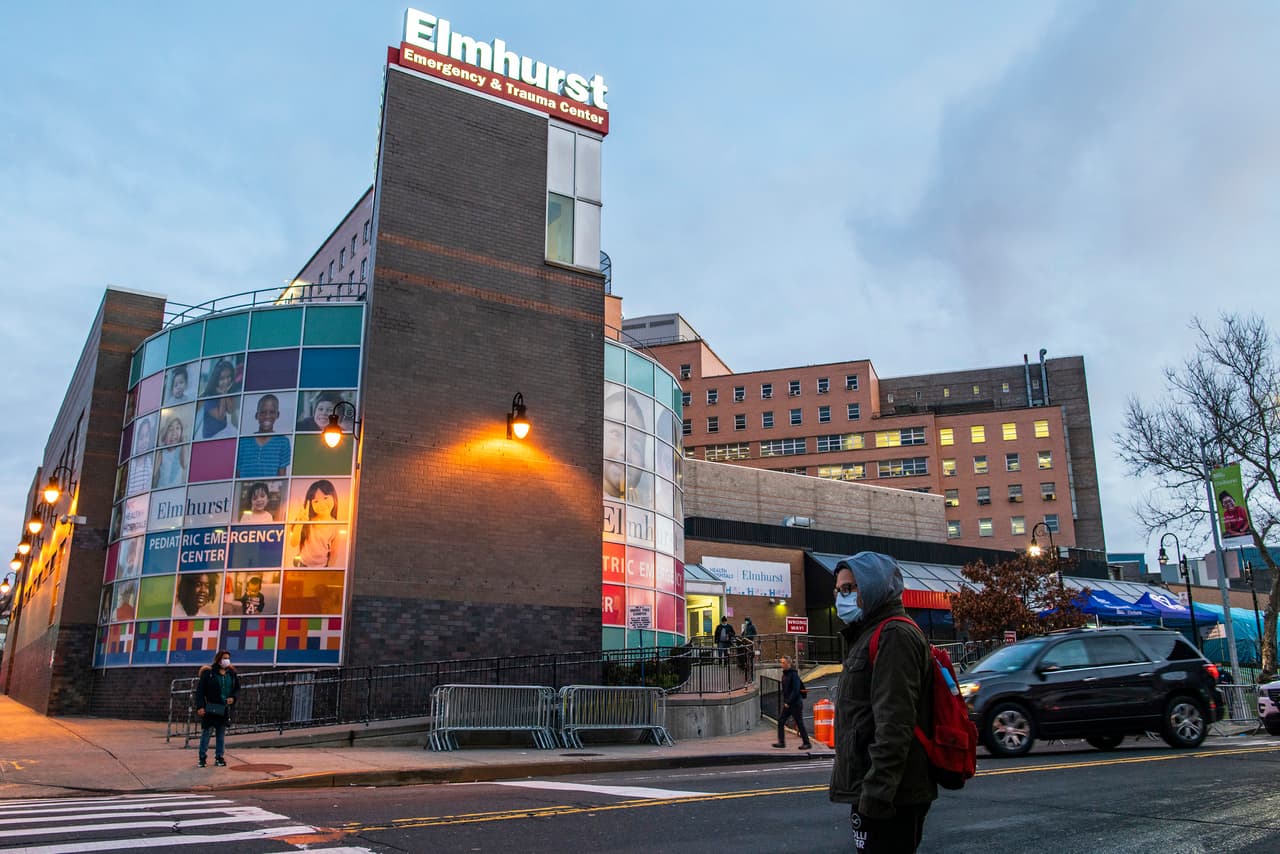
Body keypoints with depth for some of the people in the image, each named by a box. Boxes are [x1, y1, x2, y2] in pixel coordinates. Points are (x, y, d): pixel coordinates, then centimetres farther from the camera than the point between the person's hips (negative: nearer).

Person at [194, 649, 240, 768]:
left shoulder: (232, 673, 7)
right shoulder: (208, 673, -8)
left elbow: (237, 688, 15)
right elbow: (200, 690, -9)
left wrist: (233, 698, -5)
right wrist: (200, 706, -16)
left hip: (225, 709, 4)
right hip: (210, 708, -4)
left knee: (221, 733, 10)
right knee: (206, 732, 1)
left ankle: (219, 757, 18)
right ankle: (202, 757, 11)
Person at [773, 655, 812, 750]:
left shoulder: (794, 675, -16)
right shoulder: (784, 674, 10)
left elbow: (795, 690, -21)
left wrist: (789, 702, -19)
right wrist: (784, 701, 11)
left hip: (796, 703, -9)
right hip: (787, 704, 9)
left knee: (799, 723, -1)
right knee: (780, 721, 4)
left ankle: (807, 743, 9)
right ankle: (781, 742, 10)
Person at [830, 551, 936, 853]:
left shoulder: (894, 636, -14)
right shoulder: (868, 636, 18)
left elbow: (894, 726, -23)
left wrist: (875, 794, -25)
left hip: (888, 798, -10)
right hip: (871, 794, 10)